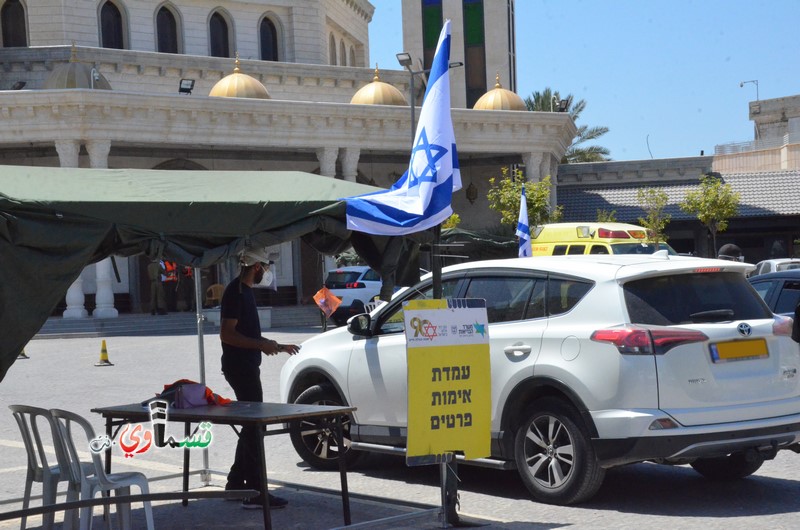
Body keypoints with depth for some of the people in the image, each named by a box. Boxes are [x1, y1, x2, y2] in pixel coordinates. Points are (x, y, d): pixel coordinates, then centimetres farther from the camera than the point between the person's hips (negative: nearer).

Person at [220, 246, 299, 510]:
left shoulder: (245, 291, 16)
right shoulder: (235, 292, -15)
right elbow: (227, 334, -21)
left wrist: (278, 347, 26)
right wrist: (261, 344, -25)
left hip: (248, 367, 10)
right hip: (239, 367, -10)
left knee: (251, 426, 15)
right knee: (253, 427, -9)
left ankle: (236, 483, 23)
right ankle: (255, 492, -8)